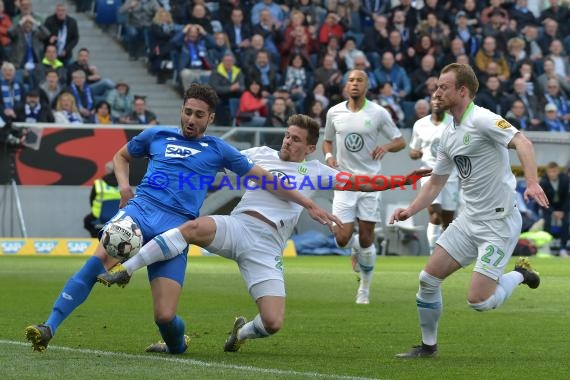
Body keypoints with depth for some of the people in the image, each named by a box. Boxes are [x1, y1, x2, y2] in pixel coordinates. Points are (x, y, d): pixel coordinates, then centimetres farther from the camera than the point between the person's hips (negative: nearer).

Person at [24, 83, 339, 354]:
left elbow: (266, 179, 19)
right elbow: (121, 156, 35)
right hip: (140, 209, 0)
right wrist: (123, 185, 13)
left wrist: (309, 205, 18)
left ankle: (177, 344, 26)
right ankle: (49, 329, -36)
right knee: (100, 258, -33)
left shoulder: (218, 150, 16)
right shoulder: (157, 135, 19)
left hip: (176, 228, 0)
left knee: (165, 316, -13)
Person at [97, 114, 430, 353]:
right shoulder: (262, 154, 16)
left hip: (266, 249, 1)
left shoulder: (316, 172, 14)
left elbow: (360, 183, 12)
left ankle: (242, 332, 23)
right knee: (195, 227, -36)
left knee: (274, 323, -15)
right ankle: (124, 271, -33)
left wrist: (403, 180, 5)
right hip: (237, 227, 0)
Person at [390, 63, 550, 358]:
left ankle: (519, 274, 15)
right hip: (469, 220, 8)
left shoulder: (482, 120, -16)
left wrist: (532, 182, -44)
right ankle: (428, 346, 19)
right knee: (428, 279, 3)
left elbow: (522, 143, -30)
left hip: (499, 222, -8)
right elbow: (436, 182, 19)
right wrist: (410, 210, 6)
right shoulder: (449, 134, 11)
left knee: (479, 301, -13)